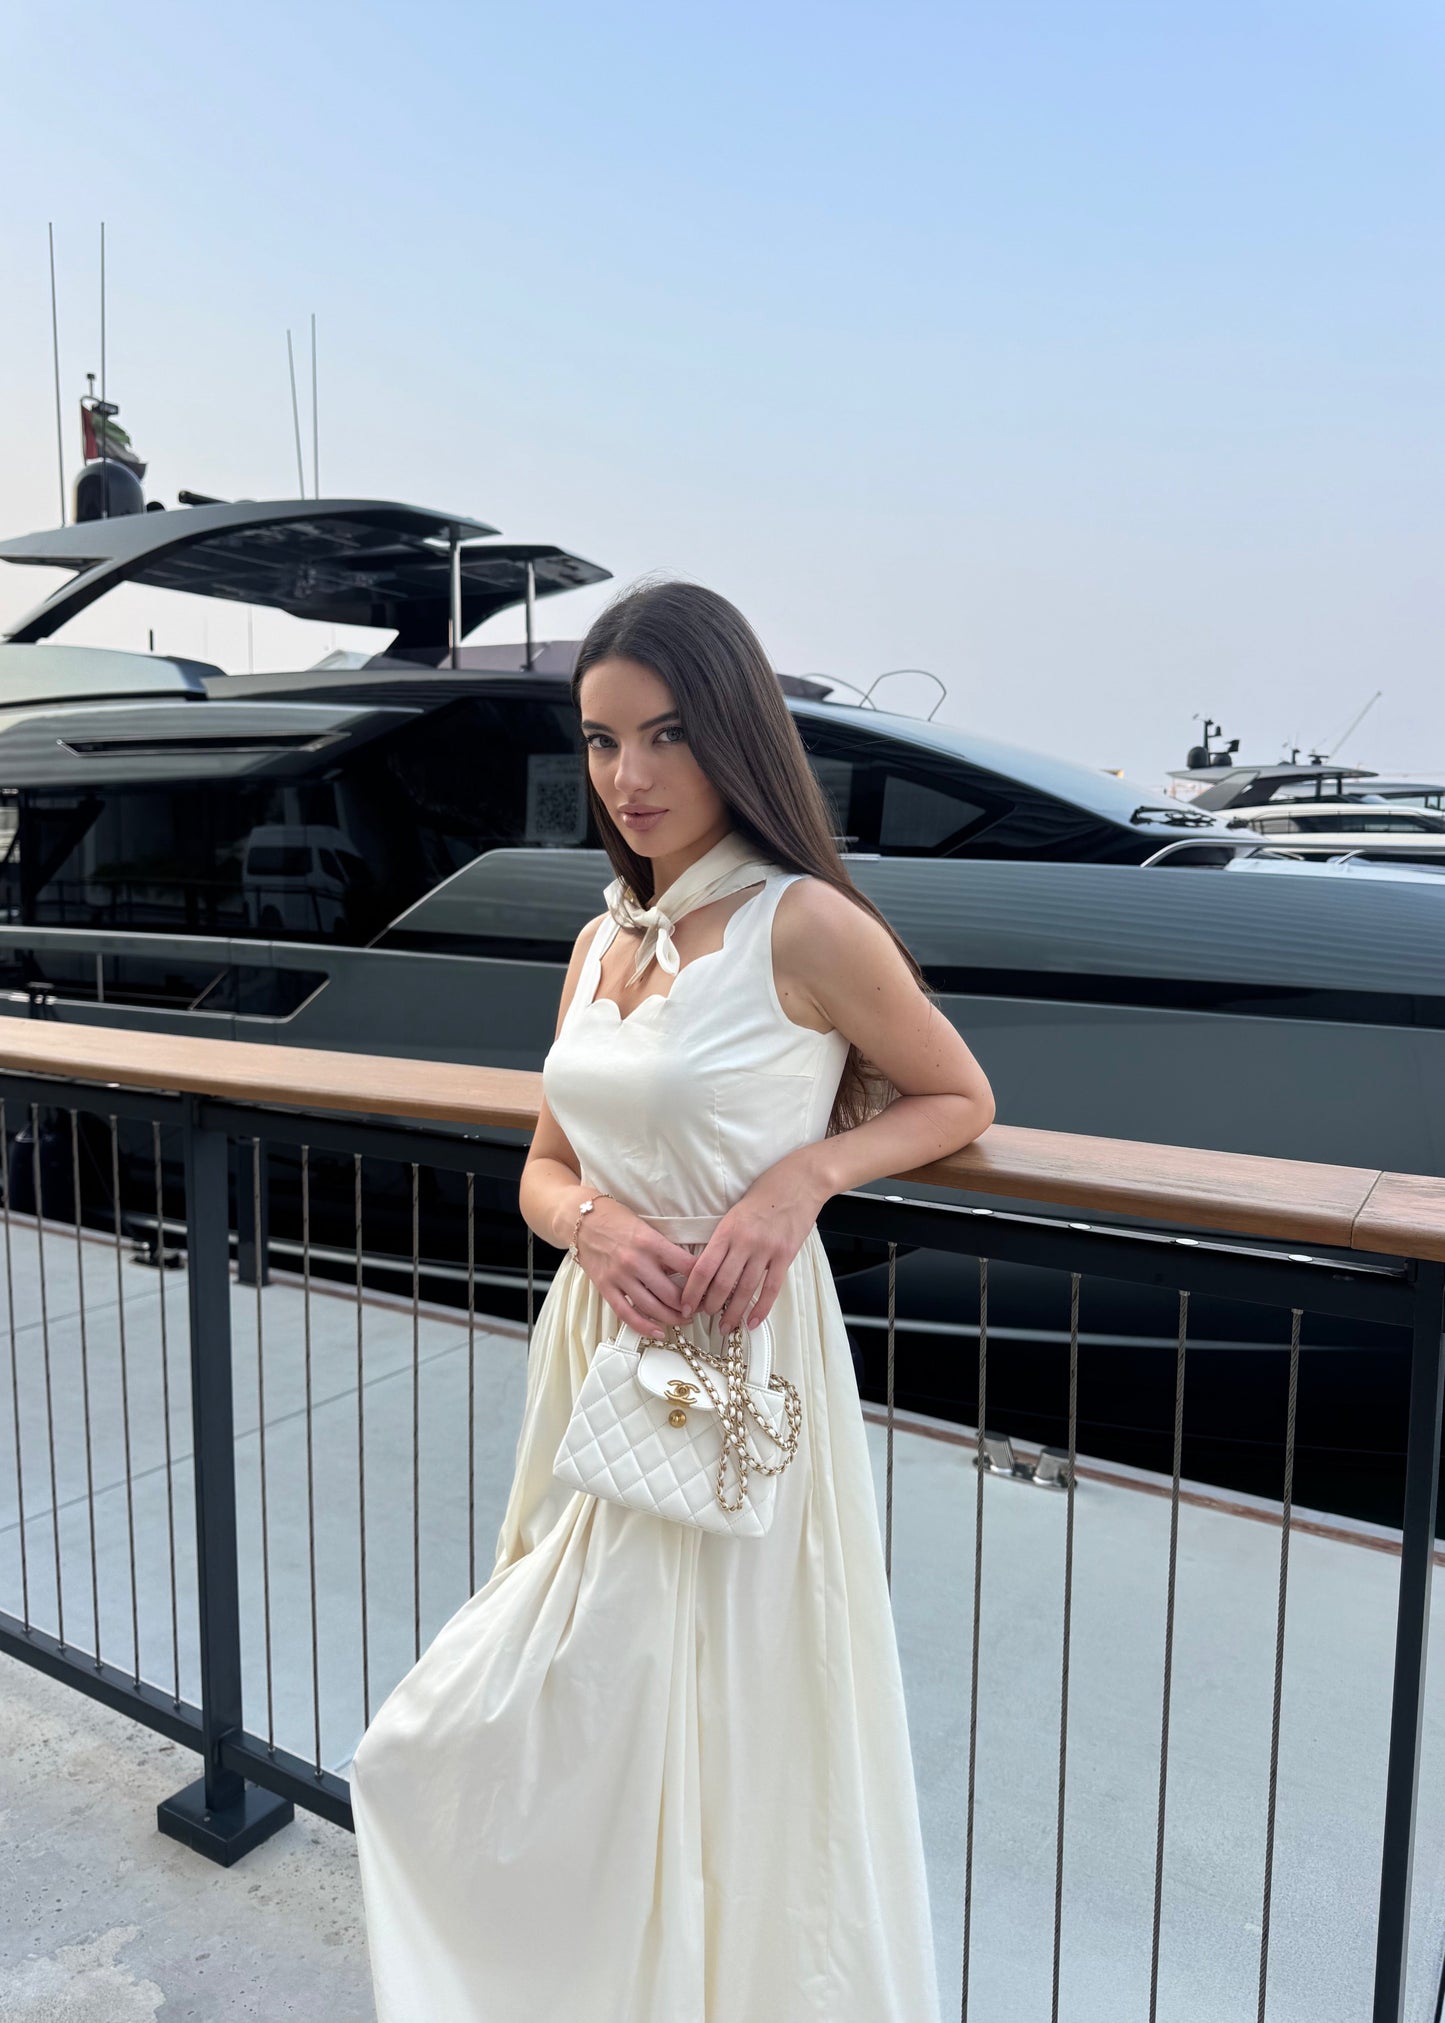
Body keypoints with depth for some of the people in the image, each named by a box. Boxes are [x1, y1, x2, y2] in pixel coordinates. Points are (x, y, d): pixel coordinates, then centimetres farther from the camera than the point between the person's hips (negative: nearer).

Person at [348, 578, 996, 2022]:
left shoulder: (803, 926, -12)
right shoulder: (605, 941, 8)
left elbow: (959, 1100, -1)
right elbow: (544, 1170, 13)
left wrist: (803, 1175, -17)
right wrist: (591, 1221, -10)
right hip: (597, 1363, 7)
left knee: (720, 1775, 6)